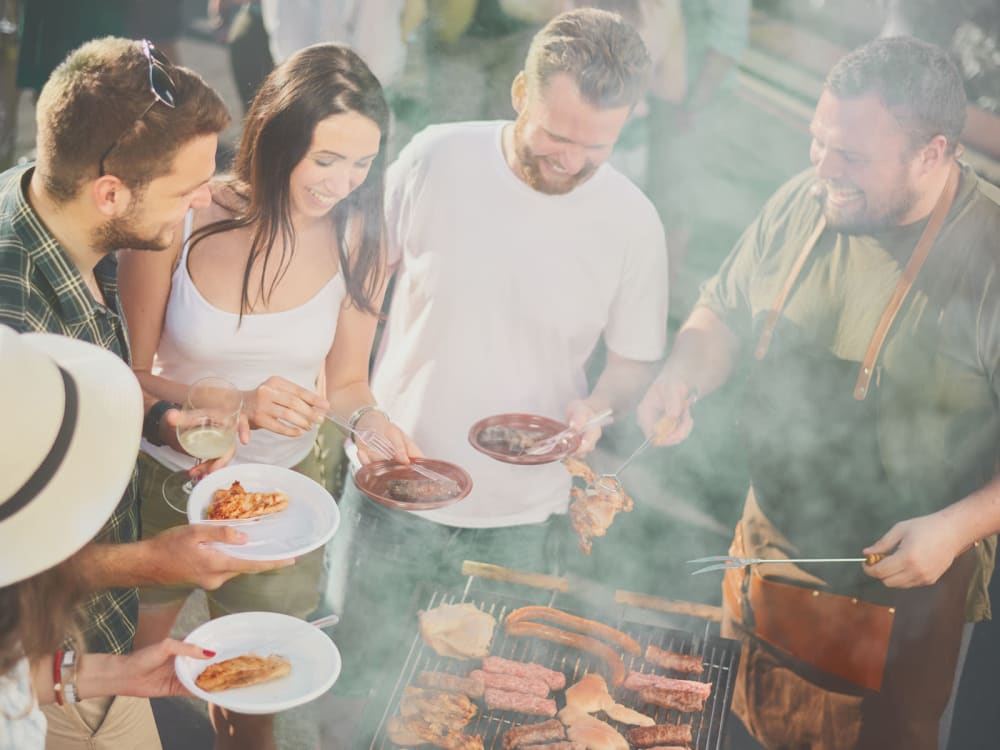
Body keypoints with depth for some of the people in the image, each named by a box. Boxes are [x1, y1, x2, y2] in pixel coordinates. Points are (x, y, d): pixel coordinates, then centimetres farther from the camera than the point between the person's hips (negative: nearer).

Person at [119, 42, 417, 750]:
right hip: (164, 475, -1)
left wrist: (368, 417, -23)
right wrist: (238, 405, -30)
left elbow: (345, 380, 0)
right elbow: (127, 377, -14)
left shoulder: (360, 242, -12)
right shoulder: (180, 219, -20)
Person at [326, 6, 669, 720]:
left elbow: (634, 360, 1)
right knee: (350, 684, 18)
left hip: (521, 521, 0)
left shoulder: (633, 221, -12)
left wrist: (597, 408, -19)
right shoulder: (435, 159, -12)